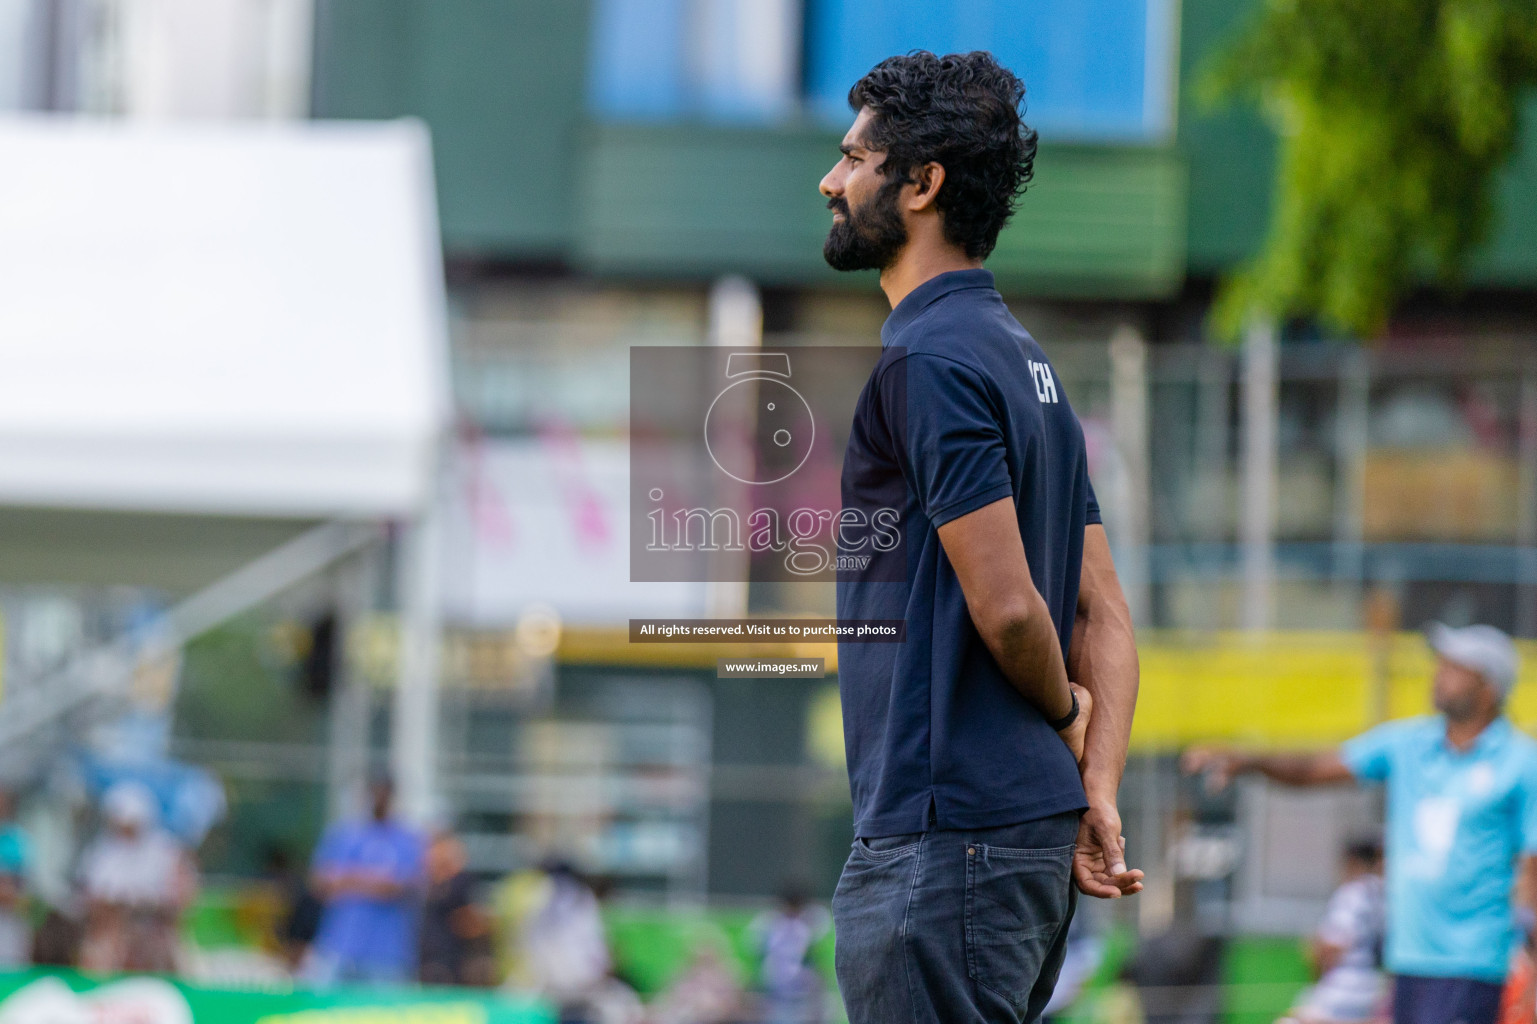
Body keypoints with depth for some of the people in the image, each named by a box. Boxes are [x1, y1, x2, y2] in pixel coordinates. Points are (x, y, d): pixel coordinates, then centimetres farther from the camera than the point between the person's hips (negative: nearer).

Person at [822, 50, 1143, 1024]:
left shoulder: (931, 360, -14)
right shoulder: (1024, 356, 17)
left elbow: (1007, 607, -19)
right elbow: (1105, 612, 16)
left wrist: (1063, 714, 1)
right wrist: (1097, 791, 6)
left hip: (943, 842, -10)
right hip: (1035, 827, 10)